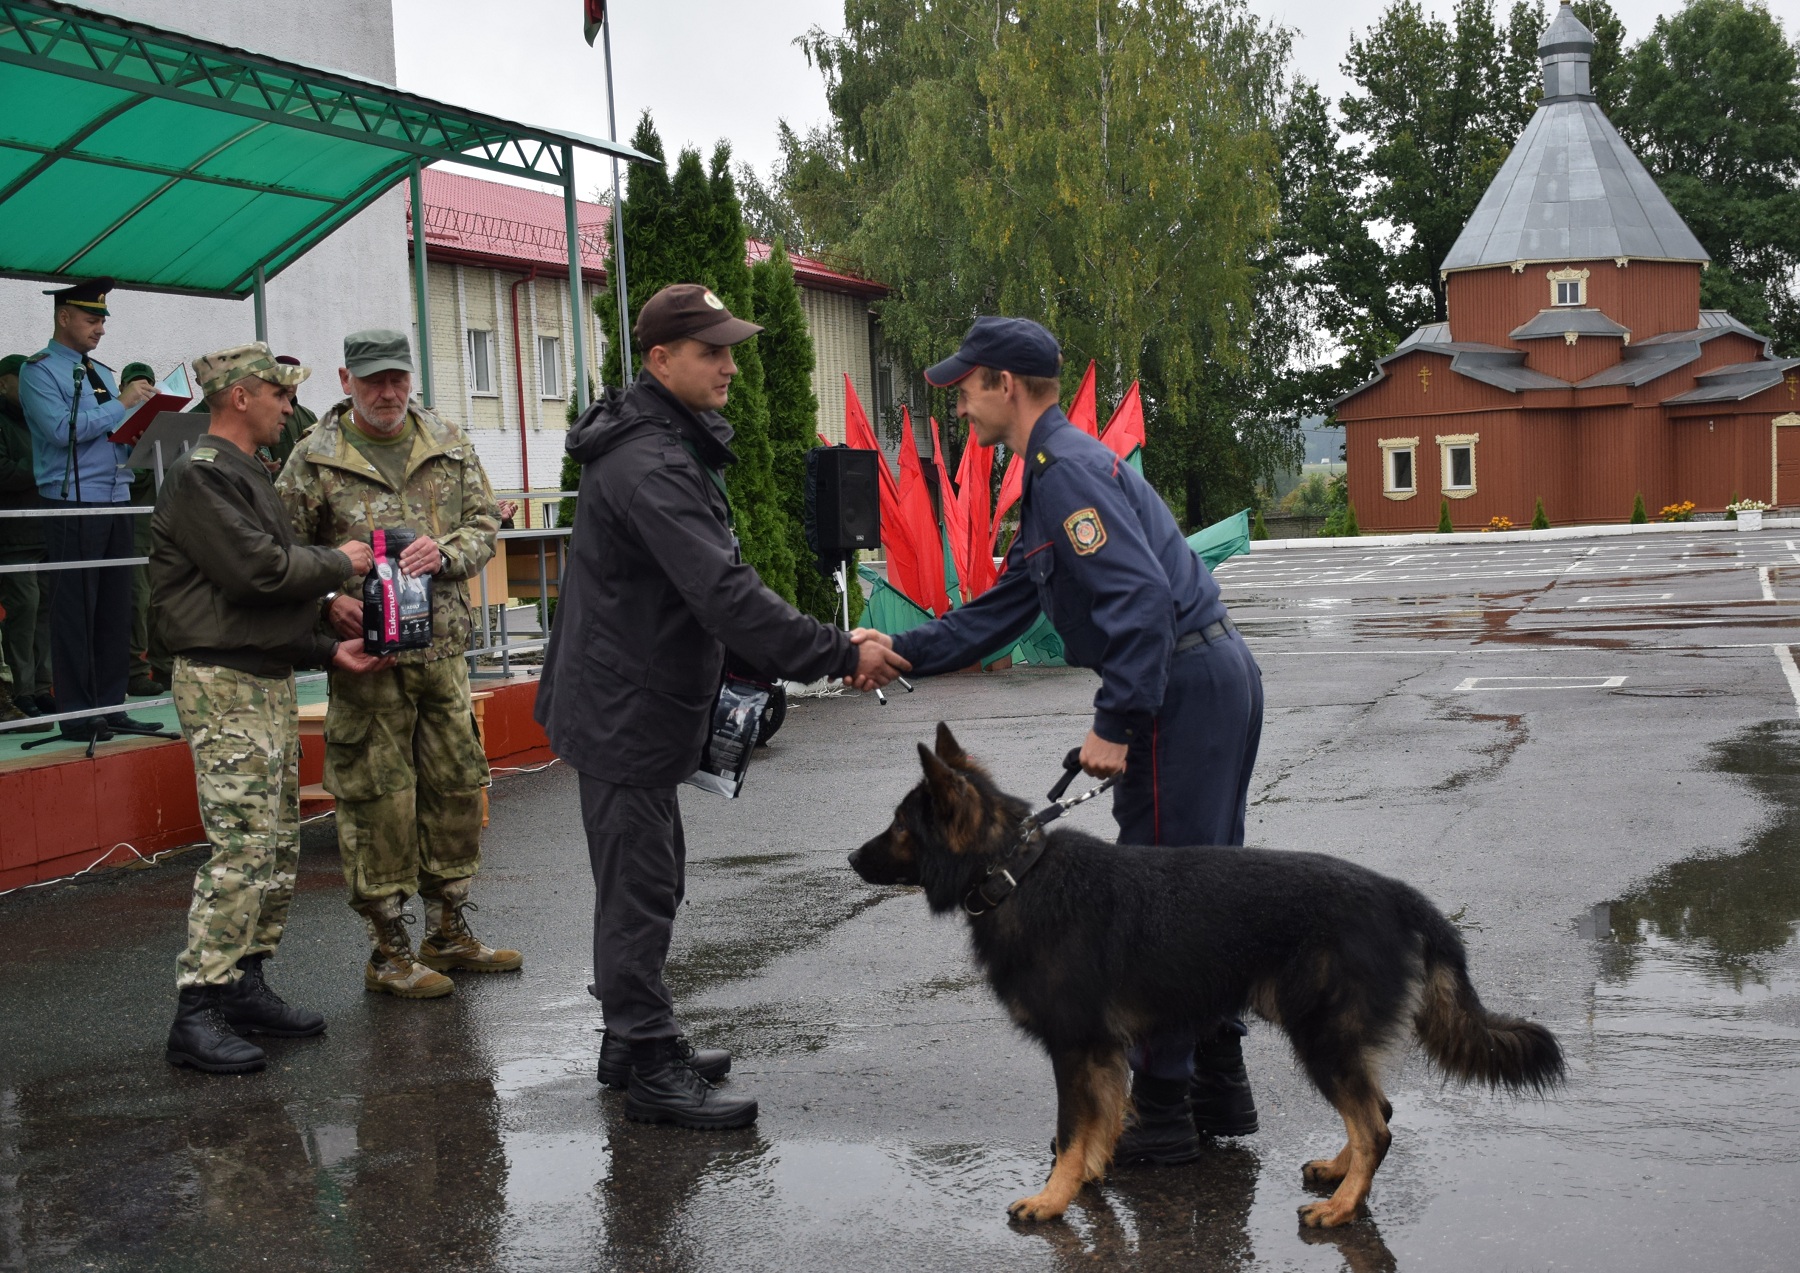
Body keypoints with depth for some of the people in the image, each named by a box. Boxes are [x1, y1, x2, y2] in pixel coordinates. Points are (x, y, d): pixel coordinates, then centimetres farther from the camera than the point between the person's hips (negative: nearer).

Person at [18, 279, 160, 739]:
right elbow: (63, 429, -18)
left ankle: (111, 708, 15)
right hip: (73, 506, -7)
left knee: (116, 610, 9)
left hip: (116, 503, 7)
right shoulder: (40, 371, -4)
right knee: (75, 612, -3)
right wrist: (121, 404, -14)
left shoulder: (101, 373, 18)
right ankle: (77, 715, 2)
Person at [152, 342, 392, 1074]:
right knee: (243, 848, -14)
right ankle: (197, 1015, -11)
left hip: (269, 679, 10)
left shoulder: (244, 475, 21)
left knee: (279, 847, 11)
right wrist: (339, 563, -6)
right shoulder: (201, 475, -11)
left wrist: (325, 651, 16)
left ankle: (244, 984, 19)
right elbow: (258, 571, -21)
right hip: (225, 684, -10)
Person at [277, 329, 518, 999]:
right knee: (378, 798, -3)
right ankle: (389, 950, 7)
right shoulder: (315, 459, -3)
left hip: (443, 646, 5)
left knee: (457, 785, 11)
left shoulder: (449, 443, 8)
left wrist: (446, 552, -13)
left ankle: (448, 931, 26)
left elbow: (484, 522, 8)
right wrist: (328, 601, -17)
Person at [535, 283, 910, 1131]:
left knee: (645, 877, 19)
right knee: (640, 886, -4)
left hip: (639, 701, 11)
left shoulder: (671, 445, 12)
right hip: (626, 709, -11)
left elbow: (714, 580, 18)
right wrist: (839, 655, -29)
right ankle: (649, 1068, 3)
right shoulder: (650, 466, -24)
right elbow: (724, 593, -31)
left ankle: (635, 1038, 31)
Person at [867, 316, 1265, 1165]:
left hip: (1184, 690, -11)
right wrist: (904, 652, 20)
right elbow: (1002, 609, 24)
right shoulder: (1054, 472, 19)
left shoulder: (1068, 469, -15)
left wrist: (1112, 725, -23)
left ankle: (1161, 1112, 5)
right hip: (1218, 679, 11)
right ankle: (1218, 1088, 26)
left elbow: (1142, 598, -25)